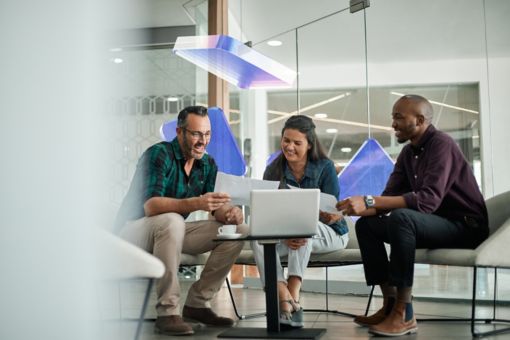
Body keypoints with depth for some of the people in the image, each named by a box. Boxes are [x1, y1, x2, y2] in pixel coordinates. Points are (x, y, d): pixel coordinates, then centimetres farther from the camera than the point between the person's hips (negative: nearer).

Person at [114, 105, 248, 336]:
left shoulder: (208, 164, 1)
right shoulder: (159, 154, -20)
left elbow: (217, 208, -4)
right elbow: (150, 205, -33)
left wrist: (230, 213, -29)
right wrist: (196, 203, -48)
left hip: (172, 230, 7)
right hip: (135, 230, -7)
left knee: (239, 230, -8)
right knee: (172, 221, -40)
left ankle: (198, 303, -3)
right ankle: (167, 312, -32)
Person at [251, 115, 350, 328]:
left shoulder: (325, 167, -8)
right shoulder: (273, 171, -3)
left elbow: (332, 214, -11)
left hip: (329, 234, -2)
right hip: (284, 235, 3)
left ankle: (293, 295, -37)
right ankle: (286, 301, -41)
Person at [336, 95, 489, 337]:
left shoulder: (441, 144, -18)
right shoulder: (408, 153, 8)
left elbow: (428, 199, -32)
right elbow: (391, 197, 2)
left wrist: (369, 201, -36)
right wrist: (359, 208, -19)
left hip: (465, 226, -9)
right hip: (434, 224, 9)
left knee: (401, 217, -34)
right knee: (366, 225, -1)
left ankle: (404, 314, -28)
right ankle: (390, 305, -6)